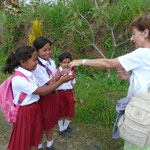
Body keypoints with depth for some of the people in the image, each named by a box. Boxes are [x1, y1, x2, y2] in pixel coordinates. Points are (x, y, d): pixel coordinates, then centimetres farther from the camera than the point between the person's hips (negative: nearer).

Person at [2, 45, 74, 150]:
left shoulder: (31, 73, 0)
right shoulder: (18, 79, -27)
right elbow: (42, 92, -26)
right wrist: (61, 81, -25)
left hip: (35, 108, 7)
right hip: (25, 112, -7)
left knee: (35, 138, 20)